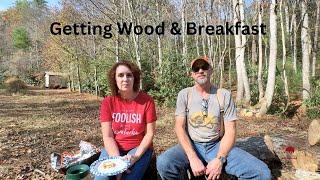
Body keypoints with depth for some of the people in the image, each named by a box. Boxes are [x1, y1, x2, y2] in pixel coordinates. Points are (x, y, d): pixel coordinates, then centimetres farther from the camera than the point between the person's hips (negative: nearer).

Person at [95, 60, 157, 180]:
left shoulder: (146, 100, -9)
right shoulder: (108, 102, -5)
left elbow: (149, 133, -6)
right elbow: (107, 136, -7)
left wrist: (136, 156, -18)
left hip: (139, 148, -1)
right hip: (114, 149, 2)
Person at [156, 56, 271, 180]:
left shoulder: (224, 95, -2)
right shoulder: (184, 94, -1)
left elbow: (230, 131, -4)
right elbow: (180, 127, -8)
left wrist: (219, 159, -19)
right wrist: (193, 158, -21)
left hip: (218, 146, 0)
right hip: (191, 146, 0)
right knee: (163, 164, -30)